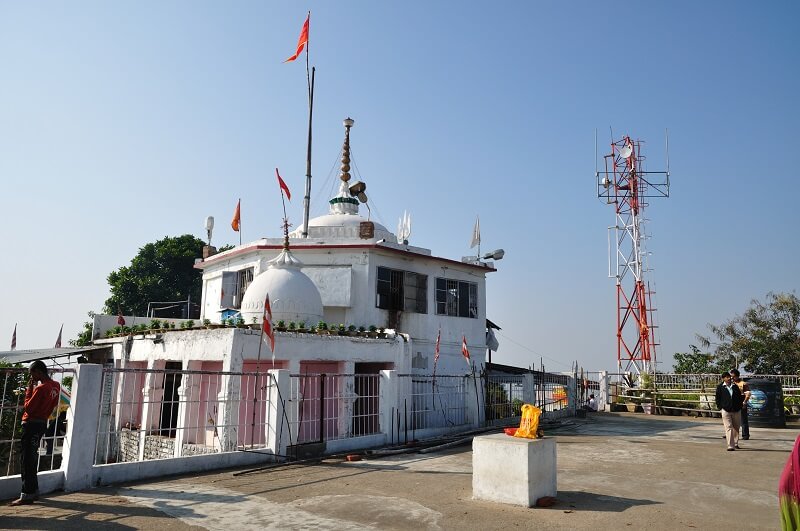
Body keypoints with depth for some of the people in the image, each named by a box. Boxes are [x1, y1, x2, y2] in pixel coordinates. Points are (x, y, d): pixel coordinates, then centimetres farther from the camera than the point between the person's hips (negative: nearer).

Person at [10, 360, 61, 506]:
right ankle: (34, 490, 25)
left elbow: (28, 408, -17)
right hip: (43, 422, 9)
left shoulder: (41, 388, -22)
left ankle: (27, 495, 0)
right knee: (32, 457, 18)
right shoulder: (56, 385, 4)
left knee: (27, 459, -3)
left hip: (32, 424, -9)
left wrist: (29, 390, -10)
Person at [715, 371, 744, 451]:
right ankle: (730, 446, -8)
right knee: (729, 428, -7)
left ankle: (735, 443, 31)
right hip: (726, 410, -4)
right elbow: (717, 398, 3)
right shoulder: (720, 387, -1)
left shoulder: (735, 386, 7)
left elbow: (740, 397, 15)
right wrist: (720, 408, -3)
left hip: (736, 410, 4)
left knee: (736, 428, 14)